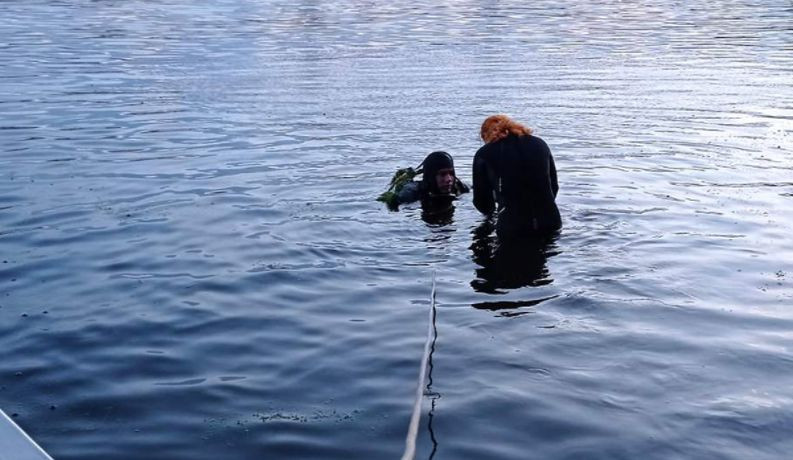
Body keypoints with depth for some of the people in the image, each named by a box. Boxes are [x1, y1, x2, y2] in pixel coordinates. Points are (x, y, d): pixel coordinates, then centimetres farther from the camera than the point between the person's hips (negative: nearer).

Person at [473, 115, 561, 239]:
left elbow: (481, 199, 12)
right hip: (549, 223, 3)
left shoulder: (484, 154, 3)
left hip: (512, 229, -3)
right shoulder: (540, 144, 13)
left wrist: (491, 210, 35)